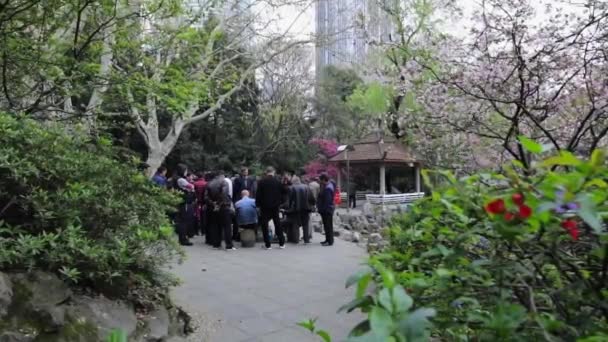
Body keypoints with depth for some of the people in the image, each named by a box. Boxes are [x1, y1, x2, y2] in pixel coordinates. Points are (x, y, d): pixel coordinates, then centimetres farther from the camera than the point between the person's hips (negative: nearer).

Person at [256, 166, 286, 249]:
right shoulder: (278, 182, -2)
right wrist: (280, 203, 13)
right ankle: (281, 243, 15)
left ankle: (267, 244, 4)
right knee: (277, 224, 11)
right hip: (275, 206, 2)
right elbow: (281, 194, 3)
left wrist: (258, 204, 3)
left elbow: (258, 195, -5)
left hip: (264, 206, -2)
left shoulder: (261, 182, -7)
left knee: (264, 225, 5)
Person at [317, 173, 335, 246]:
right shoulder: (329, 185, 12)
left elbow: (327, 201, -24)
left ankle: (330, 241, 3)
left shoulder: (327, 189, -21)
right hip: (326, 210, 11)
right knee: (327, 225, 17)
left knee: (328, 225, -4)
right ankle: (328, 240, 26)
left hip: (327, 210, -11)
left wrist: (324, 209, -22)